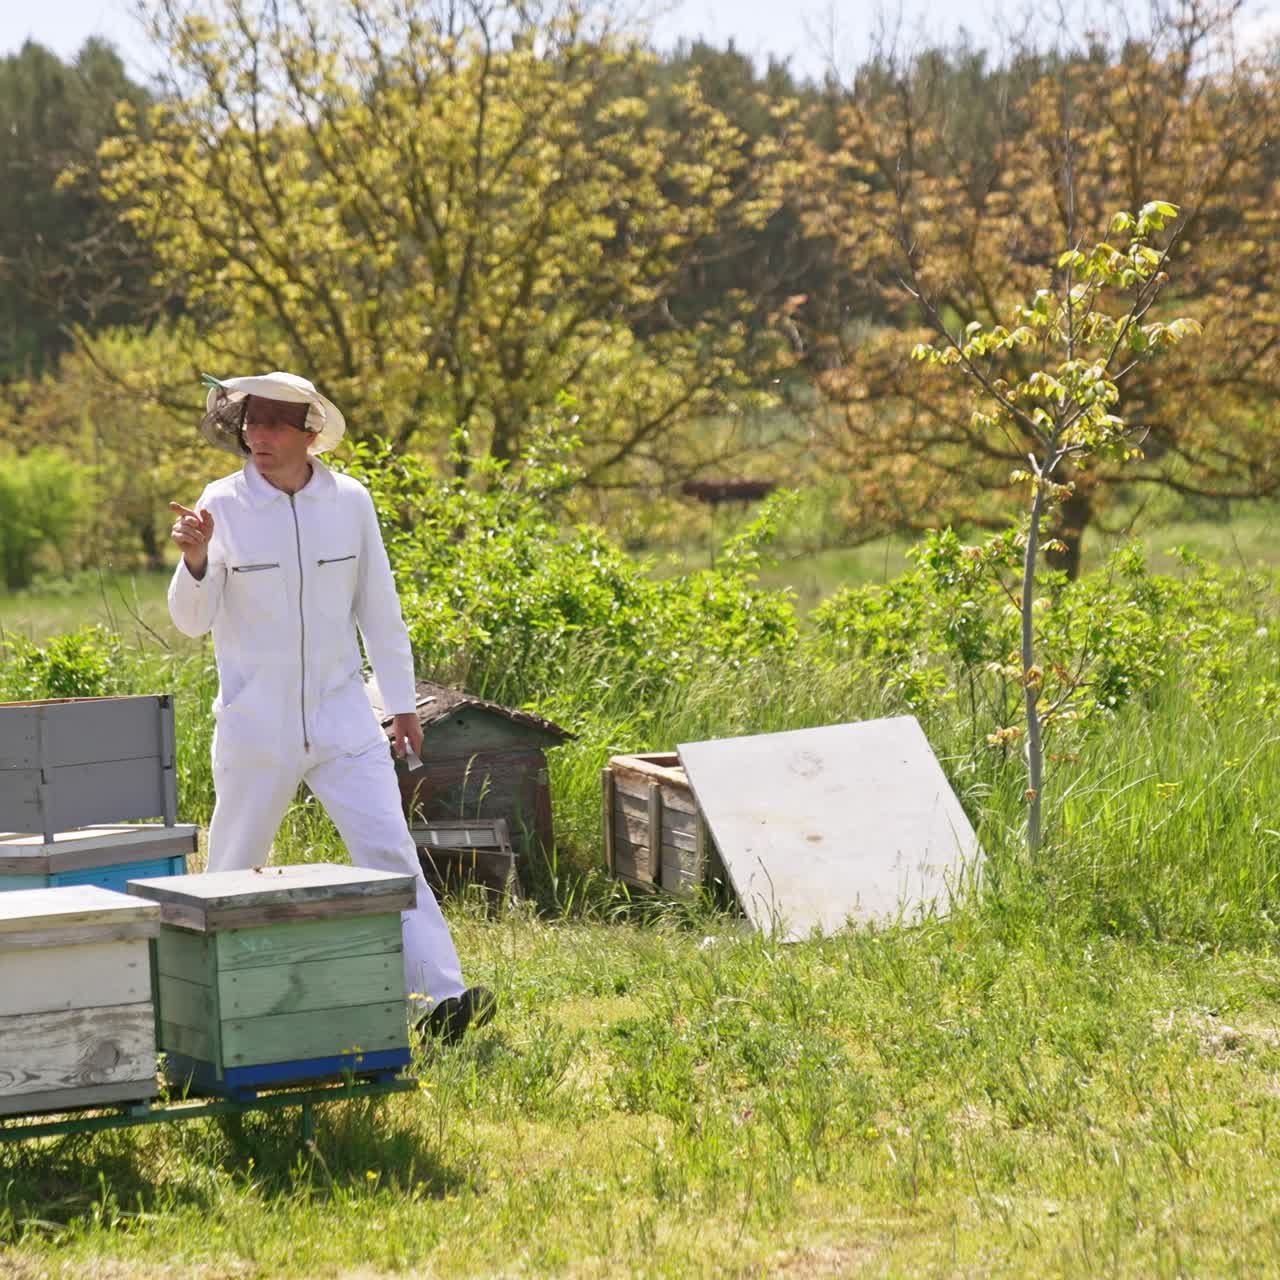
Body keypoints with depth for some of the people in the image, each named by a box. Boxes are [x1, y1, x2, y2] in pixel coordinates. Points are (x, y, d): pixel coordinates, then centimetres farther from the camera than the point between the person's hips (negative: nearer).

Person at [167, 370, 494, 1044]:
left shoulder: (350, 501, 0)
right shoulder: (224, 505, -6)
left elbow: (378, 606, 9)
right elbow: (193, 620, -7)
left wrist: (403, 703, 12)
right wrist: (195, 559, -27)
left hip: (341, 712, 1)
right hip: (255, 722, -1)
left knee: (389, 849, -8)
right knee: (234, 866, 10)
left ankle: (438, 994, -13)